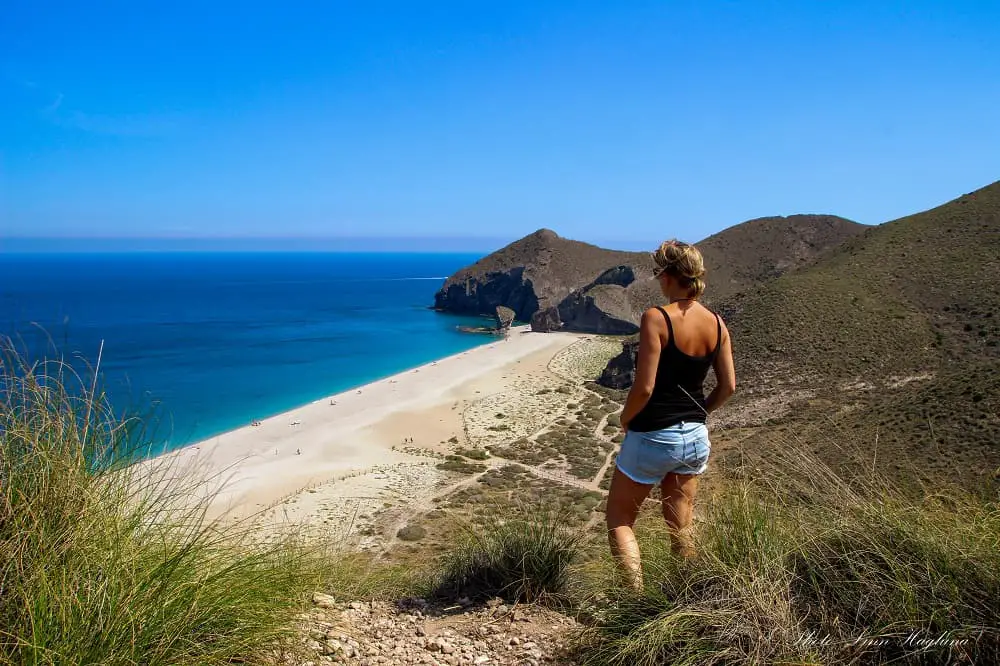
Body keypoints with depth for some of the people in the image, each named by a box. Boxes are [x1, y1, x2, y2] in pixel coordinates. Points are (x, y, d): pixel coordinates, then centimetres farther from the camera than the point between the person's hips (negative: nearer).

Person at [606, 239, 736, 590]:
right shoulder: (716, 323, -1)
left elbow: (644, 387, -22)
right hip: (696, 438, 6)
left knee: (619, 519, 12)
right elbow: (728, 386, 5)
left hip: (652, 438, -6)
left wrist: (625, 420, -4)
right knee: (681, 528, 18)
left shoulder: (656, 318, -20)